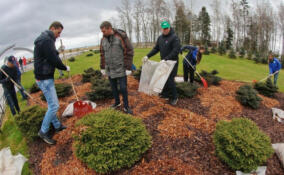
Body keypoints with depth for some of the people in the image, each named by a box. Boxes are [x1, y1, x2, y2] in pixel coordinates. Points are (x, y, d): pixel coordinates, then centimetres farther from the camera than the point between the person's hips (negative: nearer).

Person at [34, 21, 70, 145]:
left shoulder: (43, 40, 16)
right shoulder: (46, 40, -18)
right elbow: (54, 60, -21)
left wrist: (56, 51, 4)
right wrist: (65, 68, -6)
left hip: (46, 77, 11)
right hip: (44, 79, -11)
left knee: (52, 104, 19)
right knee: (54, 106, -6)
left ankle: (57, 126, 33)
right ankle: (43, 132, 9)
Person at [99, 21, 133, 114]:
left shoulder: (121, 36, -12)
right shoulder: (103, 39, 5)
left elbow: (129, 51, -12)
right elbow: (102, 54, 14)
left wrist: (128, 67, -14)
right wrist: (103, 67, 14)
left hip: (120, 69, -5)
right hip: (109, 69, 5)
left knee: (123, 88, -2)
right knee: (113, 87, 15)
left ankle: (126, 106, 14)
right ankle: (117, 102, 36)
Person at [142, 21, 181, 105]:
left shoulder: (174, 37, -12)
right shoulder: (160, 38, 10)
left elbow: (176, 50, -21)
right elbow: (156, 49, 12)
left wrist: (166, 59, -29)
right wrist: (147, 56, -1)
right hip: (163, 62, 7)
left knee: (170, 80, -8)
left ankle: (174, 97, 9)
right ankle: (165, 94, 29)